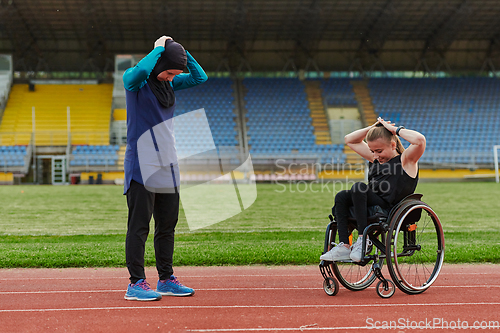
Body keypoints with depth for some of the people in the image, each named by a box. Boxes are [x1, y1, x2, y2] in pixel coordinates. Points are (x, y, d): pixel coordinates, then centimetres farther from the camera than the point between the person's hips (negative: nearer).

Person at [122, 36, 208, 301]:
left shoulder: (170, 82, 12)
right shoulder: (134, 79, -8)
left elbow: (200, 78, 12)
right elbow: (140, 70, -30)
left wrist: (182, 52, 2)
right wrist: (159, 48, -16)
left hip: (168, 163, 7)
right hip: (141, 163, -7)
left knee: (168, 224, 10)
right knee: (139, 226, -5)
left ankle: (166, 279, 19)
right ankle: (136, 283, 0)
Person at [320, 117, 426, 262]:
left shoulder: (406, 159, -1)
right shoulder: (375, 158, 21)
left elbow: (420, 140, -22)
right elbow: (350, 140, 27)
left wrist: (396, 130, -10)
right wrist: (372, 128, 13)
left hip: (392, 210, -8)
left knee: (359, 188, -27)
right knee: (342, 196, -14)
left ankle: (363, 239, -26)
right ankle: (344, 246, -18)